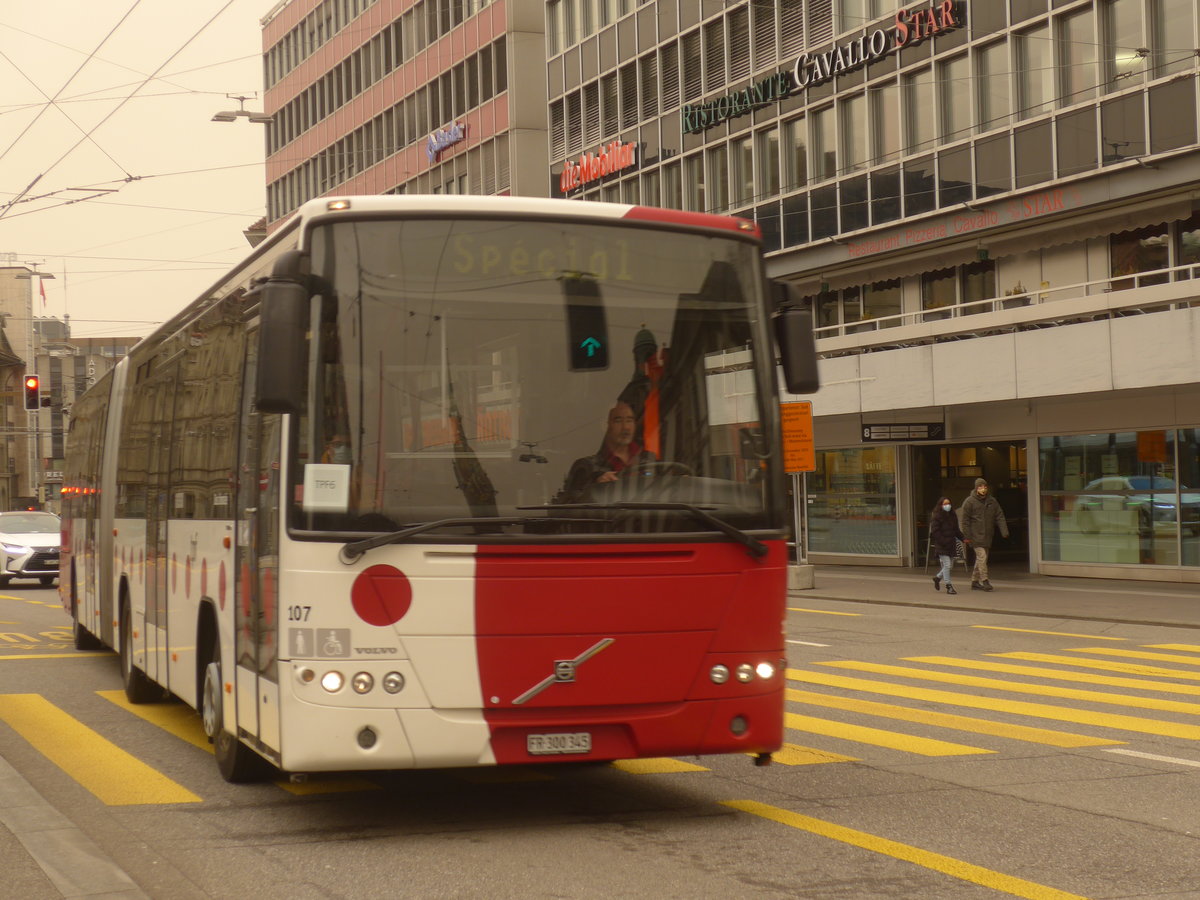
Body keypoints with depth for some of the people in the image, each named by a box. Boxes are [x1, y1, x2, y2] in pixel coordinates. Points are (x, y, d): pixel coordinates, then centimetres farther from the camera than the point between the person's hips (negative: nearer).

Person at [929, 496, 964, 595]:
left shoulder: (952, 516, 12)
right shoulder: (937, 517, -9)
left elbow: (956, 530, 18)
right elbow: (935, 532, -14)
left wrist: (963, 538, 3)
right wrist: (944, 542, -20)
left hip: (951, 545, 7)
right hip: (941, 546, -7)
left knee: (950, 565, 11)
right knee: (947, 564, -10)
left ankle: (937, 578, 34)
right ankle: (948, 586, -4)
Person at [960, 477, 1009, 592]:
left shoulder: (992, 501, 9)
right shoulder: (969, 502, -5)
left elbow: (999, 516, 8)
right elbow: (965, 520, -5)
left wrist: (1004, 531, -3)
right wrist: (967, 536, -10)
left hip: (988, 535, 5)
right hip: (976, 535, -5)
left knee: (981, 559, 10)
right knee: (981, 556, -13)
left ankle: (975, 582, 18)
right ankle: (984, 580, -11)